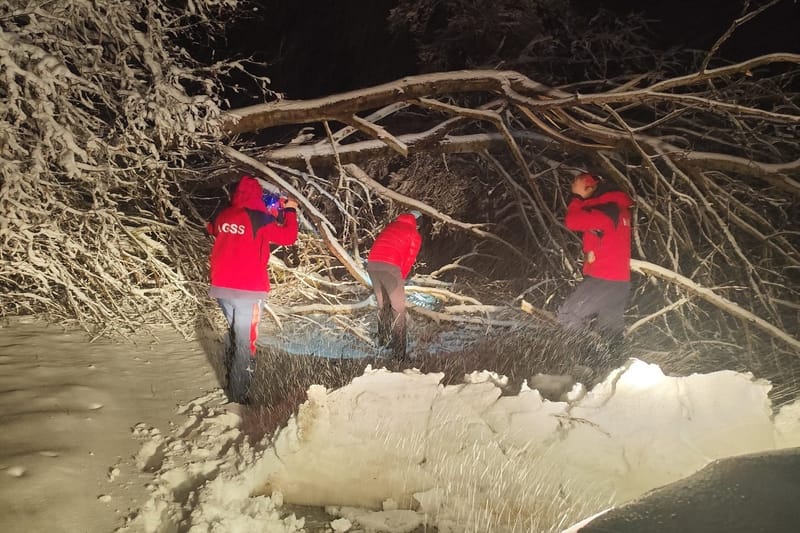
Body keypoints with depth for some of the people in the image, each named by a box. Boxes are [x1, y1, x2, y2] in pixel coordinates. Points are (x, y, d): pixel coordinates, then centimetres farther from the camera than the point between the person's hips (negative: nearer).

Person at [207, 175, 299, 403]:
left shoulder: (222, 216, 5)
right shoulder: (260, 218, -11)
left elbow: (212, 229, 27)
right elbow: (288, 237, -5)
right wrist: (290, 211, 9)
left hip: (222, 287, 6)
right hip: (248, 290, -6)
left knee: (233, 332, 25)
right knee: (245, 342, 2)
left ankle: (231, 379, 36)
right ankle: (238, 394, 6)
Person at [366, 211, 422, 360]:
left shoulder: (391, 225, 29)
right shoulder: (415, 235, 13)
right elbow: (409, 259, 7)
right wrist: (401, 279, 18)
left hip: (371, 263, 6)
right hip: (390, 266, -6)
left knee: (381, 305, 22)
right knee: (398, 309, 2)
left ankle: (383, 341, 29)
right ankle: (399, 352, -1)